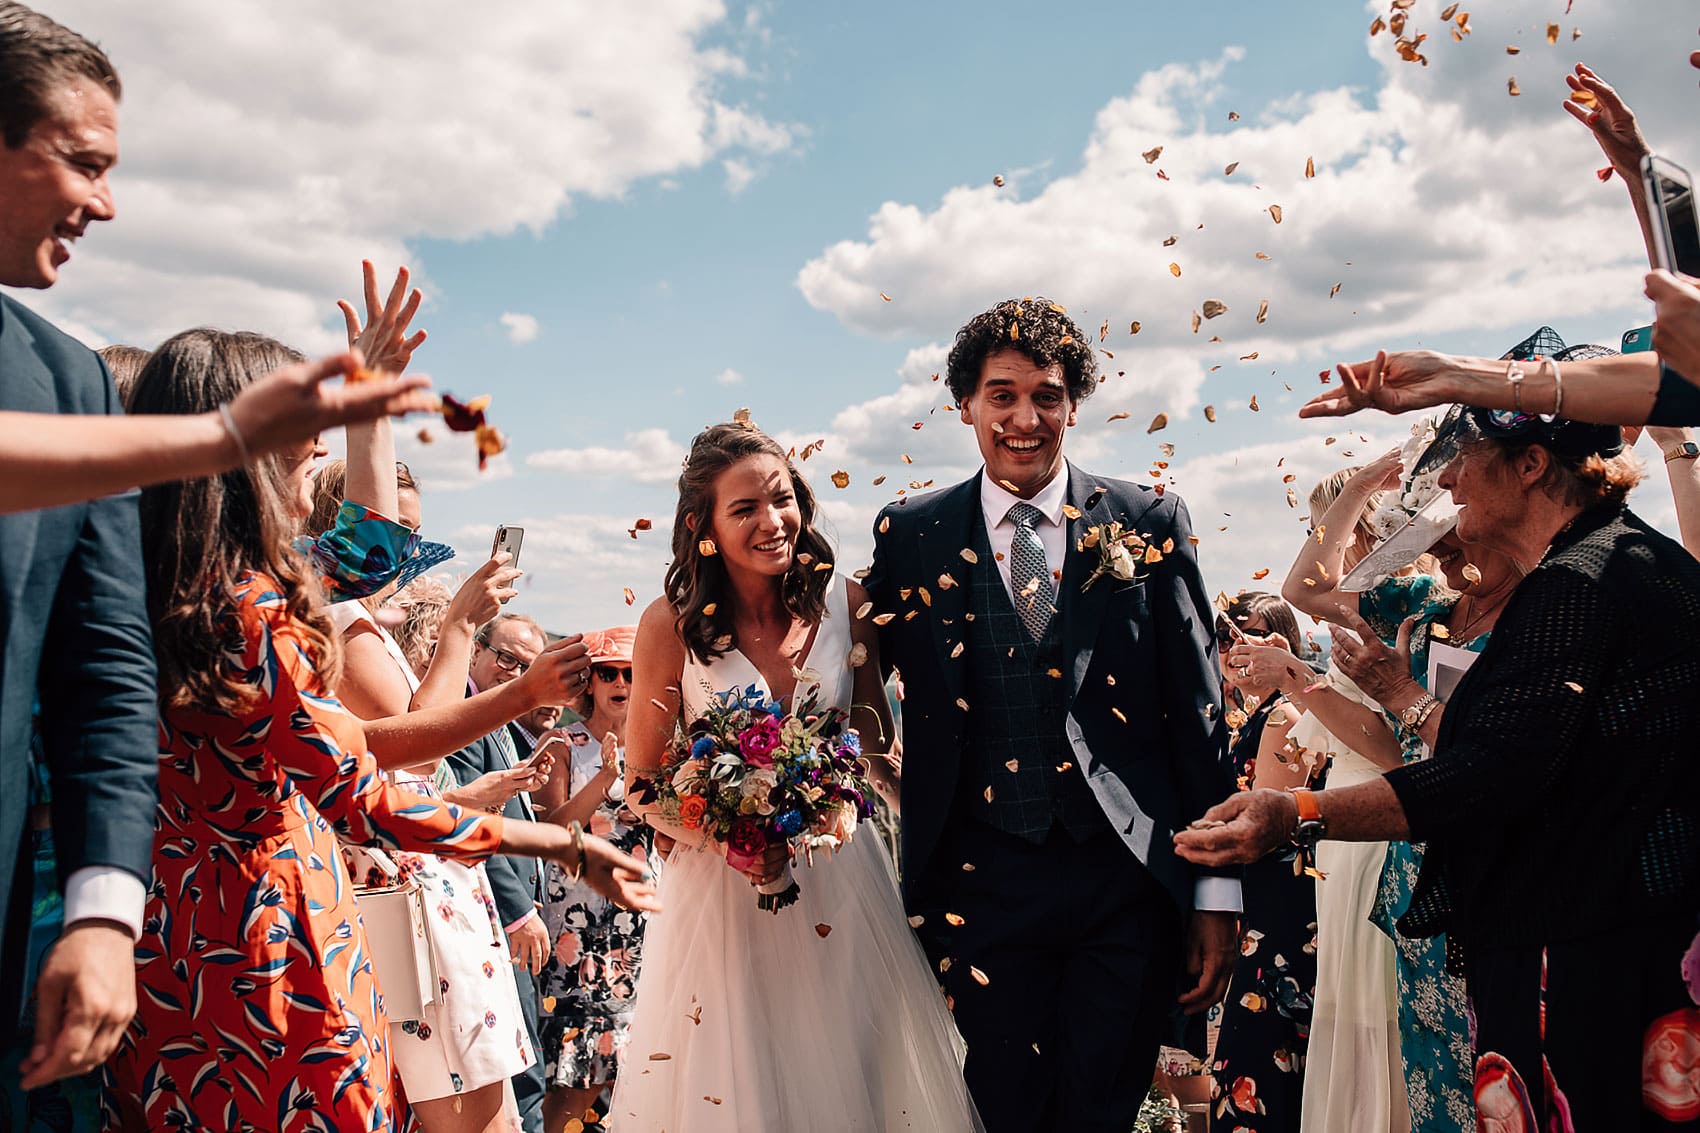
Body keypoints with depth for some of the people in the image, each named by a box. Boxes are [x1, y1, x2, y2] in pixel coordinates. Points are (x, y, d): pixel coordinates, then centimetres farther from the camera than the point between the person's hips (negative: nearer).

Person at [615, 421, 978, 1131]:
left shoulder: (844, 602, -4)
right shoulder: (672, 623, -10)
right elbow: (643, 784, -3)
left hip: (839, 878, 2)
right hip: (721, 883, -2)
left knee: (850, 1071, 10)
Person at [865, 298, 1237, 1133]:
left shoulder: (1150, 524, 2)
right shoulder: (910, 538, 2)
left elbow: (1198, 712, 3)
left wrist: (1217, 892, 1)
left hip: (1131, 880, 0)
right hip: (985, 883, 0)